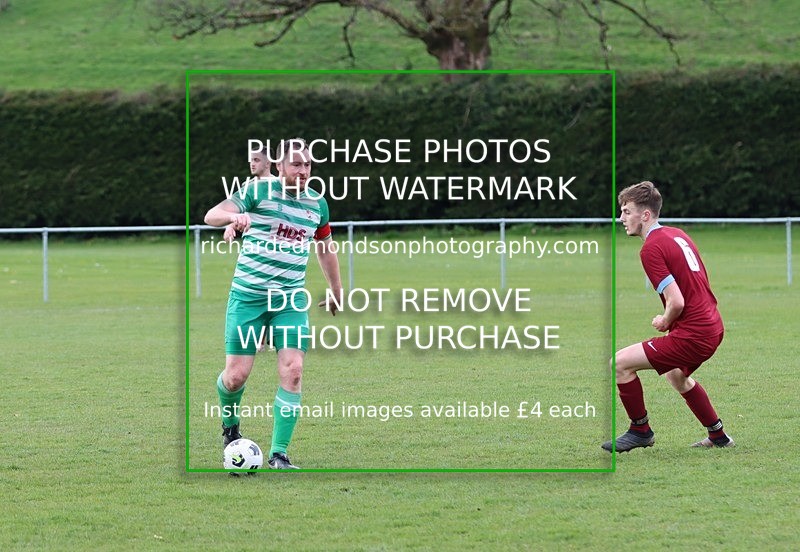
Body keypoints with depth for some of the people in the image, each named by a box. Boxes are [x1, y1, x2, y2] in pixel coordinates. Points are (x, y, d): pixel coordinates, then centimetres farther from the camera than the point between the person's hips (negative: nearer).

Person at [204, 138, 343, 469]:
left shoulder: (317, 203, 7)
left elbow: (325, 248, 24)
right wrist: (233, 216, -38)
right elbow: (211, 216, -16)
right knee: (236, 375, -4)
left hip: (291, 300, 3)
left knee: (292, 371, -12)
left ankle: (279, 455, -6)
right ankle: (229, 426, 30)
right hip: (248, 295, -3)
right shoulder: (260, 192, -7)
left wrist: (336, 290, 30)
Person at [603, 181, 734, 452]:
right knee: (676, 375, 36)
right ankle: (718, 436, 44)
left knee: (621, 363, -7)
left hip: (693, 334, -10)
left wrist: (665, 321, -3)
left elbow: (676, 302, -24)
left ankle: (640, 430, 8)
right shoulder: (677, 235, 11)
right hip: (713, 326, 10)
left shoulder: (651, 249, -17)